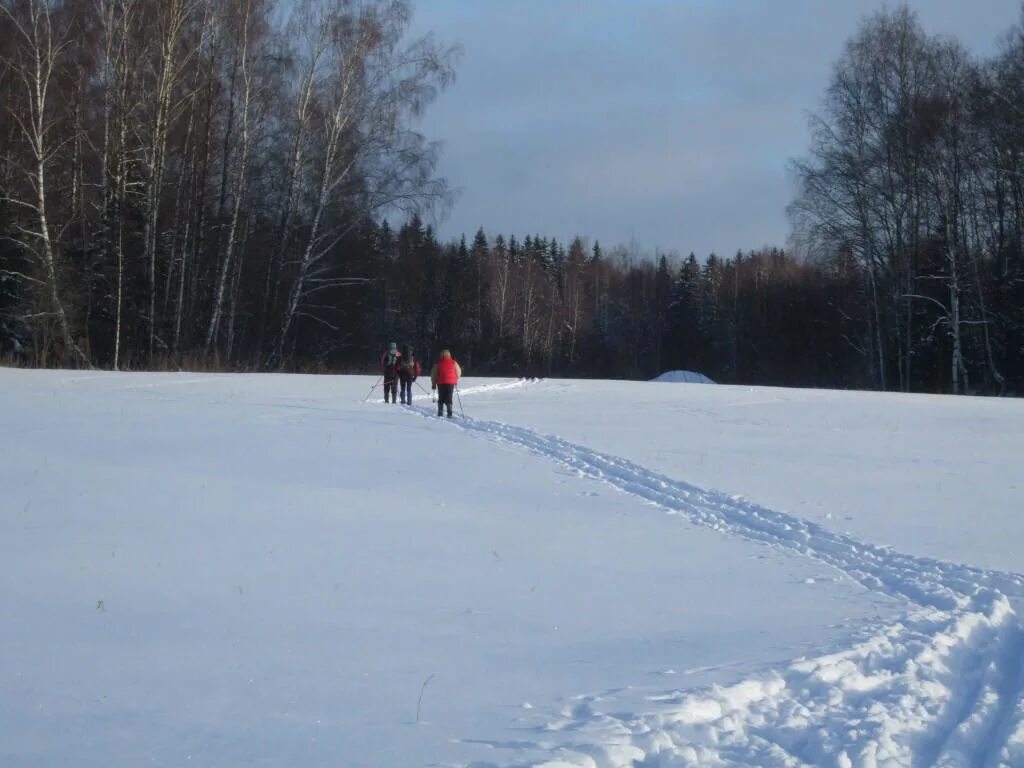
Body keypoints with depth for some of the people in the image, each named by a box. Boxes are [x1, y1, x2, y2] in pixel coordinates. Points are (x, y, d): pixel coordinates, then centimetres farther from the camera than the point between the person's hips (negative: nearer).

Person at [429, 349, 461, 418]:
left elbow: (433, 374, 3)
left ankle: (440, 413, 7)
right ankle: (449, 414, -7)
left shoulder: (438, 363, 1)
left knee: (441, 399, 10)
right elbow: (458, 372, 7)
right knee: (449, 399, 3)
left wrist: (433, 384, 12)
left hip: (441, 383, 0)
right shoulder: (453, 363, 1)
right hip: (451, 383, 0)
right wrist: (456, 380, 22)